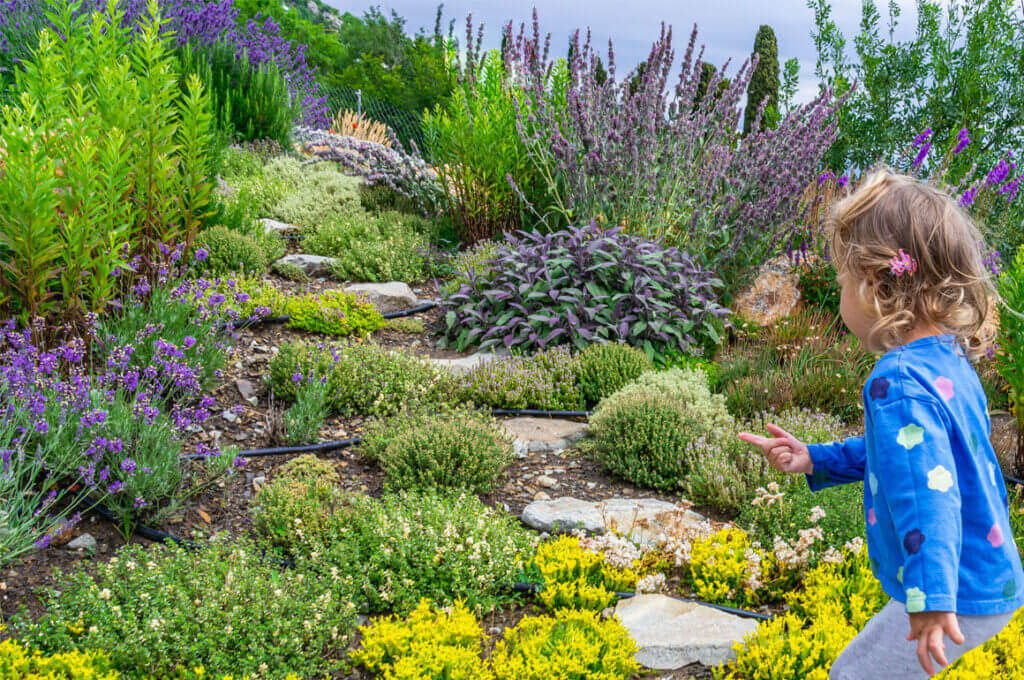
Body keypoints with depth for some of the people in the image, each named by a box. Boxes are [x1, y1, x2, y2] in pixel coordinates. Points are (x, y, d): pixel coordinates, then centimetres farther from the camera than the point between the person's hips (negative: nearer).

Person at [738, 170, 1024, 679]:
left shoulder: (897, 380, -24)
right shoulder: (951, 364, 9)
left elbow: (926, 485, -35)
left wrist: (932, 596, -39)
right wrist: (814, 460, 22)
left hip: (957, 596, -10)